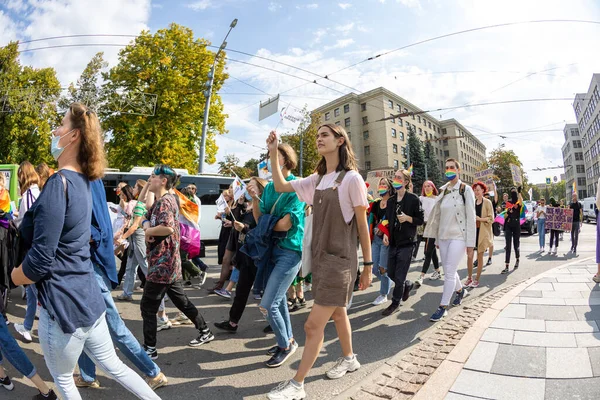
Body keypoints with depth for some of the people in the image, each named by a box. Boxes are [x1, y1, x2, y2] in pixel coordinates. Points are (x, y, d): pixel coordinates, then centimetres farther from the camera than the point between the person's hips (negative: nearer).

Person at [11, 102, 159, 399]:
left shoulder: (59, 183, -21)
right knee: (113, 365, 22)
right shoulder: (82, 181, 6)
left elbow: (40, 261, -19)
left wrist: (10, 277, -2)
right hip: (88, 297, 8)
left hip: (63, 304, -8)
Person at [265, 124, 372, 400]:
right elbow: (280, 187, 12)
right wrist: (273, 154, 3)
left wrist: (368, 265, -6)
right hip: (319, 257, 7)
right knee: (336, 314, 22)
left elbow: (362, 226, -9)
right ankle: (349, 359, 45)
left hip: (340, 259, -7)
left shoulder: (352, 178, -11)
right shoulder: (317, 179, 7)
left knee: (313, 324, -4)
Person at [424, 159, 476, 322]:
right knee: (448, 271, 13)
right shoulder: (443, 191, 10)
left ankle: (443, 307, 2)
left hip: (458, 236, -5)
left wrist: (470, 242, -11)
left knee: (449, 272, -8)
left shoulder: (466, 189, -4)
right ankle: (460, 290, 41)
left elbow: (471, 217, -8)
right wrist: (437, 239, 13)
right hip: (443, 236, 6)